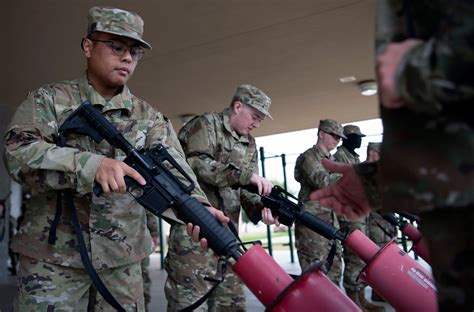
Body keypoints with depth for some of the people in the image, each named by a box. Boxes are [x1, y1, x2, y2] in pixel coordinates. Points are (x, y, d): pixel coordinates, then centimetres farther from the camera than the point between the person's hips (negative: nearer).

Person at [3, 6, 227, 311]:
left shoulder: (149, 117, 6)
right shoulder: (48, 99, 1)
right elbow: (20, 153, -14)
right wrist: (92, 164, -30)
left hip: (122, 260, 2)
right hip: (53, 257, -2)